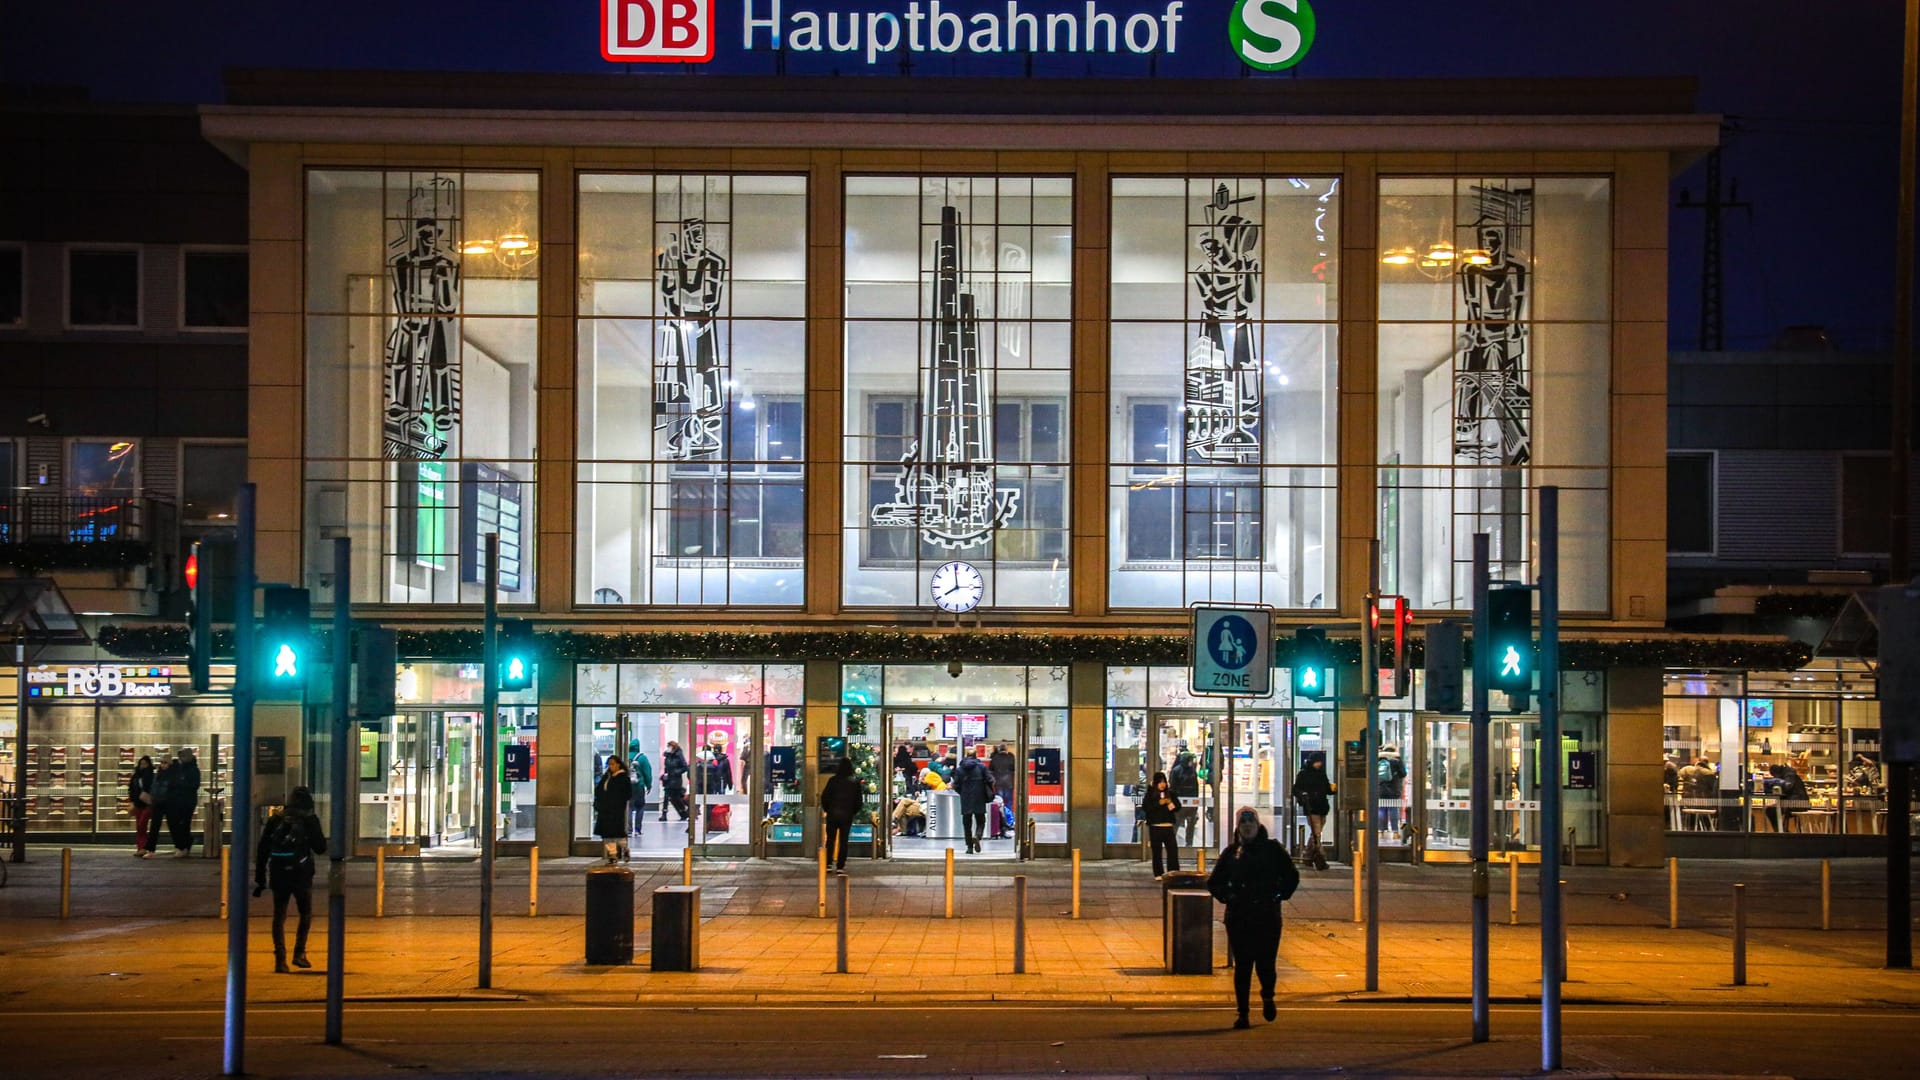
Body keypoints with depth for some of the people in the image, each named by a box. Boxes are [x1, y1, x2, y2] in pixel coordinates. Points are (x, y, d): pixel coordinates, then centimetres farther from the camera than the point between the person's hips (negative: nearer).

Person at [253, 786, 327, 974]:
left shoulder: (275, 820, 9)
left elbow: (262, 851, 8)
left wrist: (260, 879, 13)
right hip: (301, 875, -2)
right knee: (306, 914, 15)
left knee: (279, 916, 7)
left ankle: (280, 959, -2)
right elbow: (320, 847, 2)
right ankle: (299, 953, 6)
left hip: (278, 876, 3)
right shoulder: (309, 819, -2)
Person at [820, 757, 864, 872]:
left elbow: (824, 797, -4)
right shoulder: (855, 782, -2)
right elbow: (859, 801, 2)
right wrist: (854, 812, 16)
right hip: (847, 815, 1)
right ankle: (840, 866, 1)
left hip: (832, 814, -1)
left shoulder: (833, 780, -6)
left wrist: (826, 810, 11)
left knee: (830, 840, 10)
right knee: (843, 841, 5)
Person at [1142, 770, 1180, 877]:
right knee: (1157, 851, 1)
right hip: (1155, 827, -2)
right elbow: (1145, 808, -8)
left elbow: (1178, 807, 11)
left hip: (1168, 826, 2)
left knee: (1172, 848, -10)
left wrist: (1170, 803, -10)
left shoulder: (1170, 793, 9)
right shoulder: (1150, 795, 2)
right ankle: (1158, 874, 7)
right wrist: (1158, 803, -16)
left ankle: (1173, 870, -7)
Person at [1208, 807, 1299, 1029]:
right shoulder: (1231, 852, 9)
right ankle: (1242, 1013, 7)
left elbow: (1292, 876, 10)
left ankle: (1267, 996, 27)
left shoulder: (1273, 849, 4)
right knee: (1242, 965, 0)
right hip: (1238, 917, 2)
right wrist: (1227, 897, 2)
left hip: (1268, 916, -1)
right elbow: (1214, 883, 17)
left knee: (1265, 962, -5)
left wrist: (1279, 895, -1)